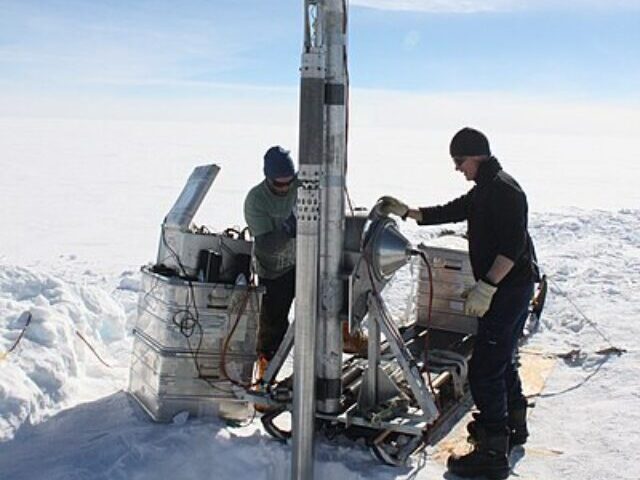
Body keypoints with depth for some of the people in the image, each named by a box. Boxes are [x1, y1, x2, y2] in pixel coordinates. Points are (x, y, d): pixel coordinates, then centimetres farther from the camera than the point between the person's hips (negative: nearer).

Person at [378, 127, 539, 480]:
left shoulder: (503, 189, -18)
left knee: (485, 370, -10)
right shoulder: (484, 190, 15)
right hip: (506, 289, 11)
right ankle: (512, 425, 40)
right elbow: (449, 212, 20)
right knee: (502, 361, 23)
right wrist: (406, 212, 12)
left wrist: (486, 287, -30)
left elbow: (513, 245, -26)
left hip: (509, 288, -11)